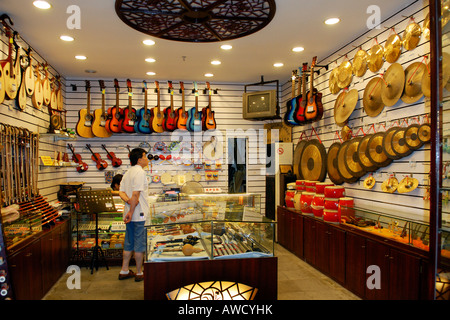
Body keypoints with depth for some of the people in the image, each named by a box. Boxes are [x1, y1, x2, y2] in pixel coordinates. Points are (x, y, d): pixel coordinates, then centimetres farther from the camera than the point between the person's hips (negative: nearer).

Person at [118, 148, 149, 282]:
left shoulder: (127, 173, 14)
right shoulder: (140, 172, -15)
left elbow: (121, 192, 8)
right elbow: (136, 194, -21)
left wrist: (128, 201, -7)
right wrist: (131, 212, -18)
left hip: (130, 214, 9)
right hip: (139, 214, -9)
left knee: (129, 243, 17)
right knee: (140, 244, 2)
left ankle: (124, 271, 25)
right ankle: (139, 273, 13)